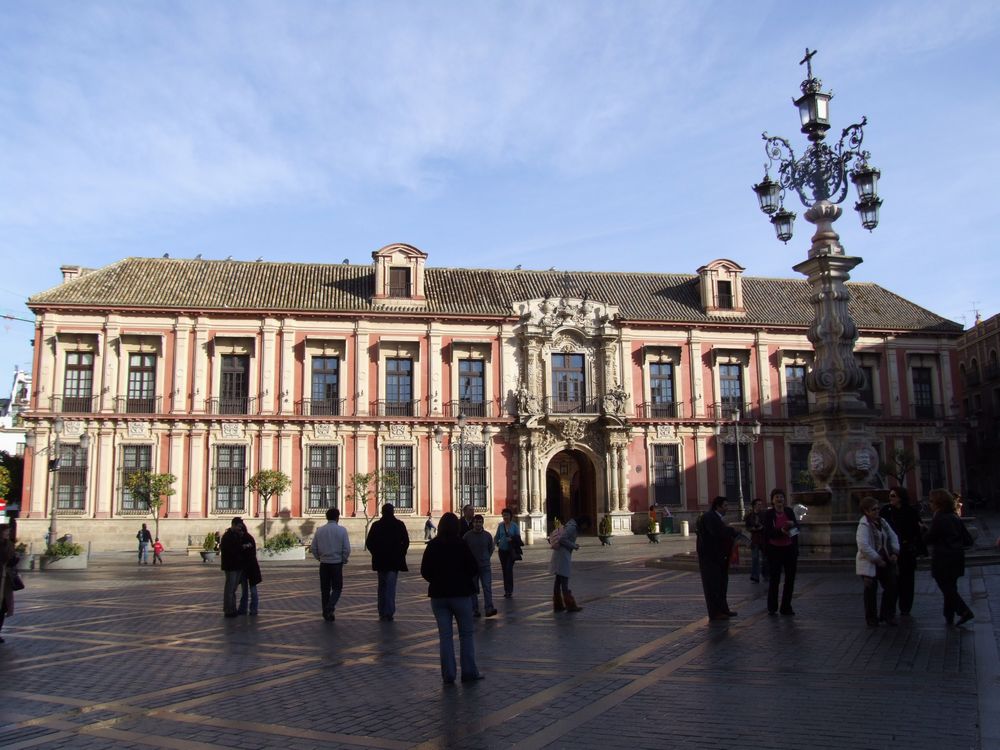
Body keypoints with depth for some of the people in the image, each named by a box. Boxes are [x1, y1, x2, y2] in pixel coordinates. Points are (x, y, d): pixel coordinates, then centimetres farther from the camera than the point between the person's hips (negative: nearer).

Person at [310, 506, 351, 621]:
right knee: (337, 588, 7)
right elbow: (347, 549, -9)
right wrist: (344, 560, 7)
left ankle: (326, 613, 14)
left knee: (325, 589, 12)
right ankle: (330, 607, -16)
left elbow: (313, 548, 3)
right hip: (337, 563, -3)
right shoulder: (341, 530, -7)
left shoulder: (320, 530, 1)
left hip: (324, 564, 3)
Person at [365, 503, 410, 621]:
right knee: (391, 586, -1)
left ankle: (382, 613, 16)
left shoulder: (376, 525, 0)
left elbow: (368, 543, 0)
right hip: (395, 560, -2)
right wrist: (401, 554, 8)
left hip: (380, 560, 2)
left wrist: (376, 554, 10)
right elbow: (406, 542, -4)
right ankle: (389, 613, -9)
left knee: (382, 586, 13)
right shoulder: (399, 524, -3)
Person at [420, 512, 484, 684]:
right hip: (461, 593, -3)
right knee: (466, 633, 8)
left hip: (438, 594, 3)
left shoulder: (431, 546, -1)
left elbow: (424, 571, 1)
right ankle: (469, 672, 9)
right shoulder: (461, 544, -9)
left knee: (444, 635, 7)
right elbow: (473, 568, -7)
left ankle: (448, 674, 7)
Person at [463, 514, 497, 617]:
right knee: (473, 589, 5)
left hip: (485, 566, 1)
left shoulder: (488, 535, 2)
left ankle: (489, 609, -11)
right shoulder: (467, 535, -5)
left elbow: (491, 548, 18)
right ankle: (475, 610, 12)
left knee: (487, 587, -9)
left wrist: (487, 558, 10)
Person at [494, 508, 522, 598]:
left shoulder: (514, 526, -4)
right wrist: (497, 543, 0)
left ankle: (509, 590, -12)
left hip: (511, 551, -4)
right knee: (504, 570, 8)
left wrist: (512, 539, -20)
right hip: (502, 550, 4)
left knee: (509, 569, -15)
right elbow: (496, 537, 14)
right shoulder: (500, 525, 4)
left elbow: (518, 538, -4)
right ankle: (506, 590, 18)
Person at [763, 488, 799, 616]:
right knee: (774, 579, 3)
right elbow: (767, 532, -13)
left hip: (790, 549, 4)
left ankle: (786, 607, 17)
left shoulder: (789, 511, 4)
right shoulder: (769, 514, -6)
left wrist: (793, 524, -14)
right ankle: (772, 608, 14)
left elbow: (797, 527, 8)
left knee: (790, 578, 6)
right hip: (774, 549, -3)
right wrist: (781, 531, -28)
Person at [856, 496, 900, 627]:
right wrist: (877, 560, -22)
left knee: (891, 587, 8)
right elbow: (863, 546, -27)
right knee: (871, 590, 0)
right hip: (869, 563, -7)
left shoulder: (881, 522, 8)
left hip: (885, 562, 7)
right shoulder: (864, 525, -17)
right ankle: (871, 618, 16)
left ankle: (887, 615, 23)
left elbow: (893, 536, 13)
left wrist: (895, 552, -2)